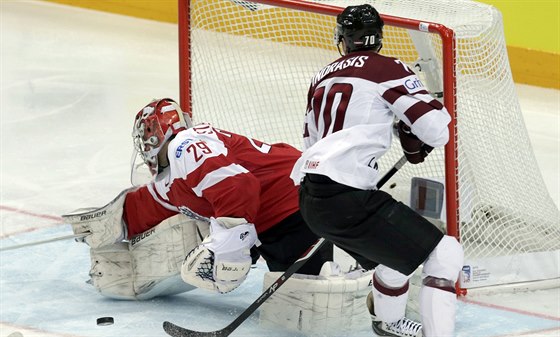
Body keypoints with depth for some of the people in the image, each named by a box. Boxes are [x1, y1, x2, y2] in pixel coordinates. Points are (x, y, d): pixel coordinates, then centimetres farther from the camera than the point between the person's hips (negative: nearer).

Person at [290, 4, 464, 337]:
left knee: (399, 247, 30)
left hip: (310, 199, 8)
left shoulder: (323, 77, 21)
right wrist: (413, 141, 15)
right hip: (344, 199, -8)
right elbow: (437, 129, -6)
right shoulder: (388, 69, -1)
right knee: (445, 253, -5)